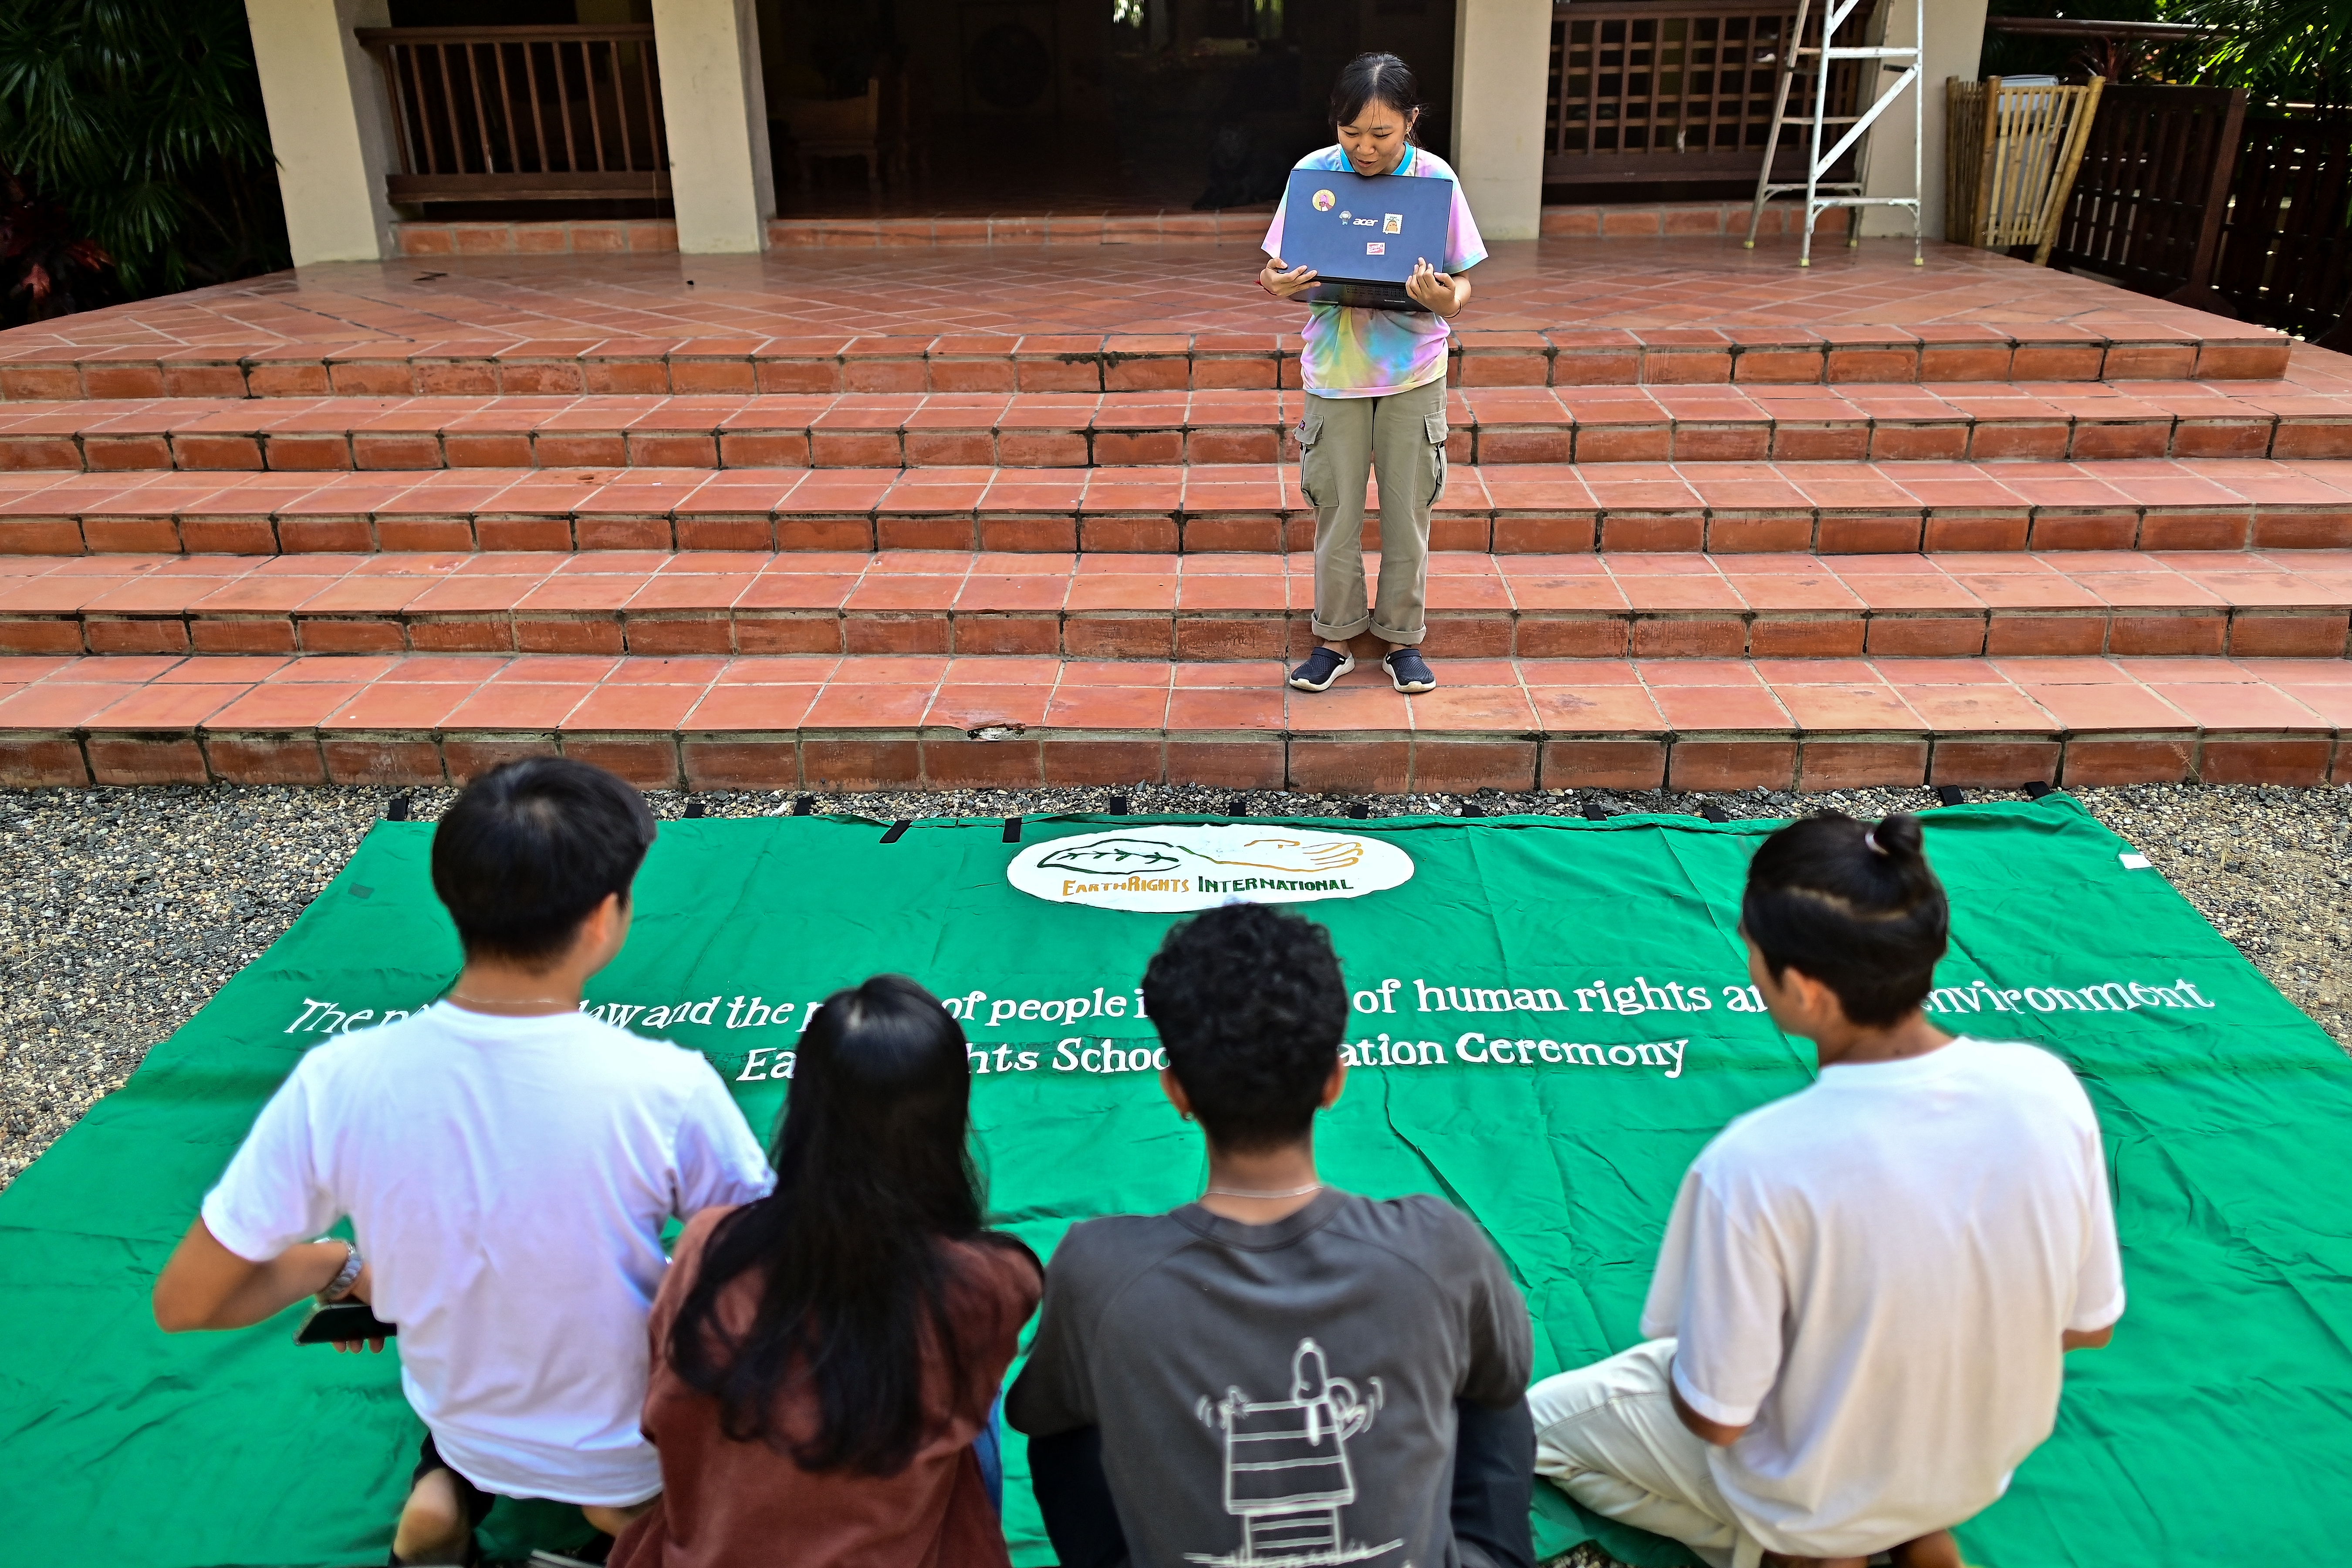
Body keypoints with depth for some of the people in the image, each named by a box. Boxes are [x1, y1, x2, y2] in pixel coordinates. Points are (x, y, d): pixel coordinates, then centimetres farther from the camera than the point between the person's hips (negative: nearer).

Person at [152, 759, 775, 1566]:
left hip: (464, 1427, 3)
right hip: (636, 1452, -2)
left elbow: (183, 1306, -13)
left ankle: (446, 1491, 12)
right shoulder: (667, 1088, -31)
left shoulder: (336, 1082, -23)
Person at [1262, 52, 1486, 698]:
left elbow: (1461, 282, -3)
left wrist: (1448, 300, -27)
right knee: (1336, 511, 8)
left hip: (1414, 373, 0)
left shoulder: (1436, 179, -8)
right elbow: (1288, 275, 1)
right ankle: (1334, 638, 23)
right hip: (1334, 371, 1)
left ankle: (1402, 639, 23)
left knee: (1408, 511, 8)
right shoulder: (1314, 173, -6)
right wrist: (1279, 285, -23)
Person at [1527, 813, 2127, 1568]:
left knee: (1538, 1420, 19)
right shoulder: (2047, 1088, -23)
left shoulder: (1754, 1164, -37)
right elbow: (2086, 1326, -6)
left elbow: (1715, 1418, -23)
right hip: (1982, 1464, 5)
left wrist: (1679, 1362, 0)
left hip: (1809, 1496, -5)